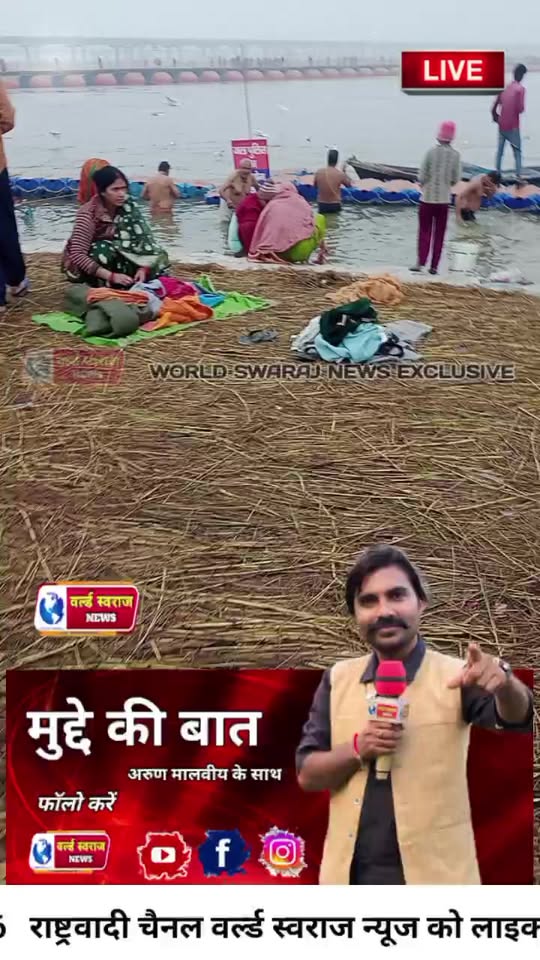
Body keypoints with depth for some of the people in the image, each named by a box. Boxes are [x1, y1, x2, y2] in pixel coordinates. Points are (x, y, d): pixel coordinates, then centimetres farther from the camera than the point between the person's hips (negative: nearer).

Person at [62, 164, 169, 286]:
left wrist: (143, 266, -32)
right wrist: (111, 276, -40)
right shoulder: (88, 213, -26)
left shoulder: (126, 207, -13)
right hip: (79, 265, -5)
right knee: (106, 250, -35)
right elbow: (78, 255, -32)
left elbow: (143, 236, -15)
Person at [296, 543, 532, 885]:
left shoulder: (454, 676, -7)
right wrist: (356, 749, -18)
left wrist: (504, 683, -44)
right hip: (349, 872, 2)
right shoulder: (337, 680, 1)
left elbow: (516, 718, -23)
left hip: (433, 872, -2)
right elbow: (307, 774, 1)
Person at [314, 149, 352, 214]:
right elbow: (349, 185, 7)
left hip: (322, 205, 2)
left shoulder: (319, 172, -7)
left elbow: (315, 185, 12)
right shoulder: (340, 174, -12)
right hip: (335, 205, -2)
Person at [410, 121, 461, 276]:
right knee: (439, 234, 9)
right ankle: (434, 266, 8)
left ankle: (421, 263, -3)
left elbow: (422, 176, -9)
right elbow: (456, 179, -1)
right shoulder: (455, 155, -6)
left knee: (424, 231, 7)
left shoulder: (431, 152, -11)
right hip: (444, 199, 2)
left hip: (428, 198, -2)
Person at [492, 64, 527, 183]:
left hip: (502, 126, 5)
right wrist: (522, 108, 5)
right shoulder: (520, 88, -8)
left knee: (500, 151, 13)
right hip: (513, 126, -5)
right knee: (517, 152, -1)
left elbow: (494, 108, 8)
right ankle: (518, 176, -10)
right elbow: (520, 109, -17)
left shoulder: (505, 88, 8)